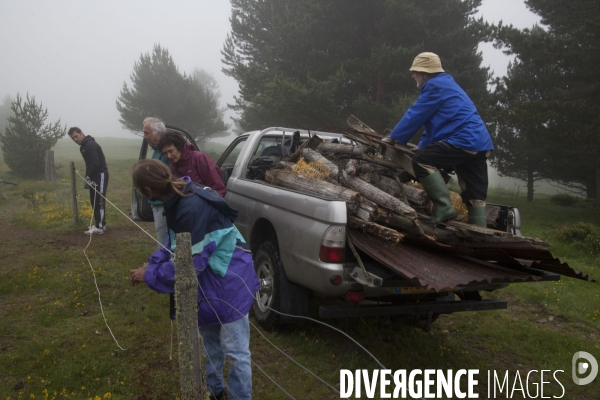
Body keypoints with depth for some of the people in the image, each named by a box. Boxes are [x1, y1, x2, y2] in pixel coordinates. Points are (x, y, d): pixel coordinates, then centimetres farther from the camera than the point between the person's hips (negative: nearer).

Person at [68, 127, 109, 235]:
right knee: (94, 201, 12)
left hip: (100, 175, -10)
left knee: (99, 201, -10)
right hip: (94, 176, 10)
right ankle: (100, 223, 19)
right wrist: (87, 177, 11)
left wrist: (88, 177, -17)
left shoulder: (90, 145, -17)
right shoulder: (84, 146, 15)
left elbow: (95, 163, -24)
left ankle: (99, 227, -9)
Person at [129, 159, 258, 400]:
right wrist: (152, 263, -1)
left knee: (235, 350, 2)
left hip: (229, 281, -10)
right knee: (210, 338, 25)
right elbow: (175, 242, 12)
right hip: (211, 280, 10)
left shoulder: (192, 208, -32)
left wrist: (148, 275, -14)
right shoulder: (178, 199, -3)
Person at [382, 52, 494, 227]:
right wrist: (422, 146, 26)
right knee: (475, 195, 9)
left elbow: (415, 116, -7)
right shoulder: (445, 84, 26)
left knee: (421, 161, -12)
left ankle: (444, 208, -14)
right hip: (479, 143, 10)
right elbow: (433, 121, 29)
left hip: (464, 141, -10)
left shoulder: (435, 86, -6)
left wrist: (393, 138, 2)